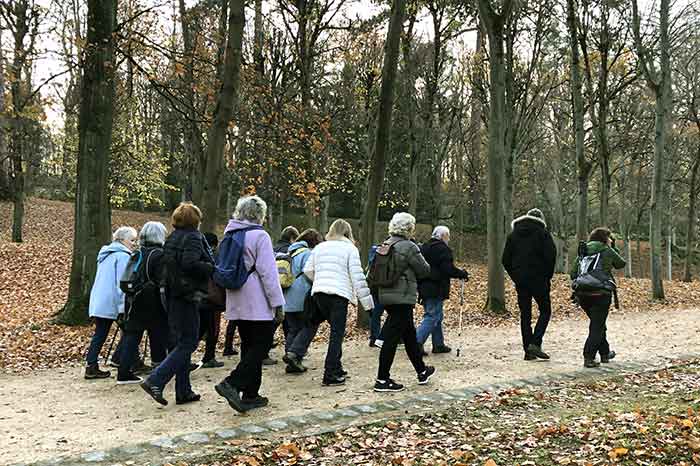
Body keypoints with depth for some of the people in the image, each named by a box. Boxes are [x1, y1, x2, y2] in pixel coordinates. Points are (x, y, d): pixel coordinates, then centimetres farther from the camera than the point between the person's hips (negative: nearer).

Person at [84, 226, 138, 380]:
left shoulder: (106, 254, 19)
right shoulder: (123, 256, -10)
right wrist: (123, 306, -18)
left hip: (97, 302, 8)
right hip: (110, 303, -8)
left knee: (99, 334, 9)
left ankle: (91, 367, 8)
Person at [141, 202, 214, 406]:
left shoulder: (171, 238, 14)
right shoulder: (192, 237, -11)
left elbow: (166, 265, 15)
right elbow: (190, 263, -25)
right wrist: (211, 269, -15)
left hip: (172, 296, 9)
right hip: (188, 297, -9)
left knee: (181, 342, 13)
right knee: (188, 343, -3)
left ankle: (183, 391, 17)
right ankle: (155, 381, -13)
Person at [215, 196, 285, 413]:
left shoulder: (230, 235, 13)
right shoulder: (259, 235, -12)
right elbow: (268, 272, -15)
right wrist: (277, 303, -11)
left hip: (237, 304, 8)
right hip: (258, 304, -8)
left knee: (249, 346, 14)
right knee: (261, 345, -2)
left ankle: (250, 395, 17)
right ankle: (232, 383, -14)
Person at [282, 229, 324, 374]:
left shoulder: (291, 253, 17)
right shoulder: (307, 253, -10)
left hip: (287, 301, 8)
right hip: (302, 300, -8)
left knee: (293, 329, 13)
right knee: (309, 327, 2)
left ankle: (292, 363, 13)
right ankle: (294, 353, -12)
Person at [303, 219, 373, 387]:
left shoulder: (319, 247, 16)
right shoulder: (350, 248, 2)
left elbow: (307, 270, 14)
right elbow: (357, 276, -4)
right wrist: (366, 300, -2)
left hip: (318, 293, 5)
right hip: (339, 294, -5)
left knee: (336, 330, 19)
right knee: (337, 334, -2)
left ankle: (336, 368, 22)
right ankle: (330, 376, -4)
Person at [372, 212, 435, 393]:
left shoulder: (385, 245, 9)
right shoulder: (409, 247, -14)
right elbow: (425, 271, -7)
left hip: (386, 296, 9)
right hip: (403, 298, -9)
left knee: (409, 334, 21)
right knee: (392, 337, -4)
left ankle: (422, 371, 35)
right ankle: (382, 380, 1)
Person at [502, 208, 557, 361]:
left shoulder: (513, 235, 12)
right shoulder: (542, 233, -2)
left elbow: (505, 260, 10)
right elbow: (551, 255, -10)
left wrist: (515, 277, 14)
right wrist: (548, 276, 0)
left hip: (520, 281, 4)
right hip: (538, 279, -4)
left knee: (525, 314, 8)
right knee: (545, 311, 6)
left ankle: (528, 351, 8)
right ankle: (535, 343, -9)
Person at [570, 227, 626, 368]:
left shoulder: (582, 253, 13)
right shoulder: (607, 251, 0)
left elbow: (573, 274, 9)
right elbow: (621, 264, 16)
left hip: (582, 294, 5)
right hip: (601, 293, -5)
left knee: (598, 324, 23)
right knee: (597, 326, 0)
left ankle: (605, 353, 35)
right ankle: (588, 357, -8)